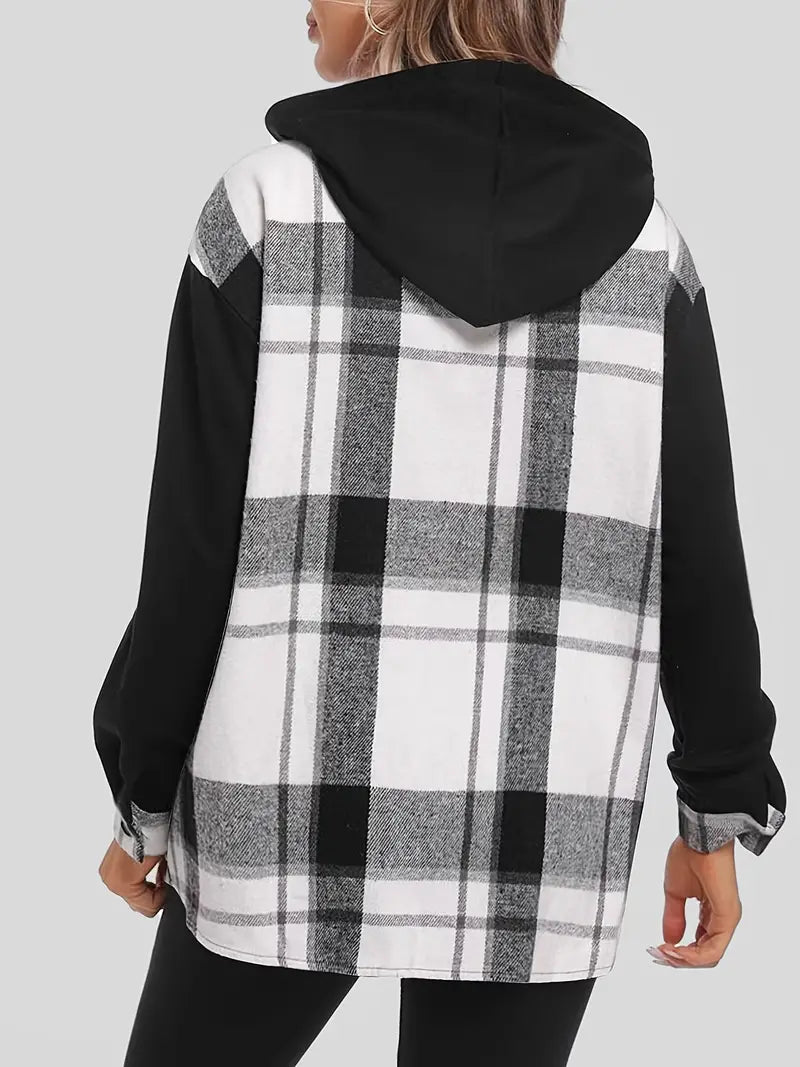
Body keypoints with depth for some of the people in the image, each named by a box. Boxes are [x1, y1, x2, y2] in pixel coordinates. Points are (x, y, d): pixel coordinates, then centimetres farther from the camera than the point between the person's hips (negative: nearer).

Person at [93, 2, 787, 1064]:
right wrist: (723, 805, 11)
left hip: (293, 797, -1)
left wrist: (143, 789, 6)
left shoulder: (274, 200, -4)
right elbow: (702, 550, 2)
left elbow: (195, 539, -5)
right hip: (539, 828, 2)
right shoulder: (641, 229, 3)